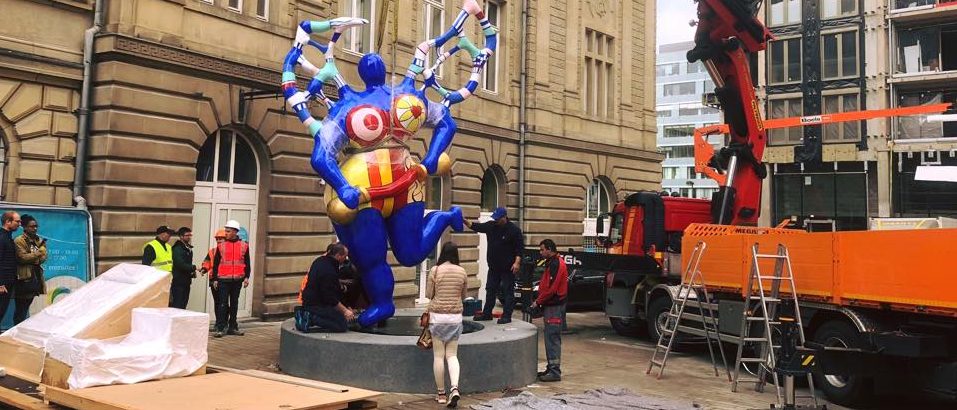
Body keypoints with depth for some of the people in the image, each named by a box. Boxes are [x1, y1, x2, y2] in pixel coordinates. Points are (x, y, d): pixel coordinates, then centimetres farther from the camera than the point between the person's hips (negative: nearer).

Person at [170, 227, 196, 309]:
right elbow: (180, 264, -21)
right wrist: (193, 268, -20)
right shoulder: (177, 248, -11)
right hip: (179, 281, -9)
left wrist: (192, 271, 5)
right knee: (178, 305, -9)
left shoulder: (188, 249, 16)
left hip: (186, 281, 9)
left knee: (183, 304, 10)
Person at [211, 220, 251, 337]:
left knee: (234, 304, 10)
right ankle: (220, 328, -3)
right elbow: (216, 263, 5)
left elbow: (247, 263, 9)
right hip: (223, 280, -2)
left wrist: (246, 277, 0)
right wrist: (215, 279, 1)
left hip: (237, 280, 2)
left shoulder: (244, 246, 5)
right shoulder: (221, 246, 3)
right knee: (222, 304, -5)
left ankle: (232, 327, 18)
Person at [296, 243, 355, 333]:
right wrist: (345, 311, -10)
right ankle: (311, 319, -17)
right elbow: (331, 299, -19)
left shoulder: (321, 260, 5)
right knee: (343, 325, -10)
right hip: (315, 305, -10)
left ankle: (305, 314, 10)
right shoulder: (329, 272, -24)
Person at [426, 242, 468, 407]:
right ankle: (454, 388, -11)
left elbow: (429, 294, -1)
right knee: (452, 355, 9)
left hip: (437, 315, -2)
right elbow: (463, 295, 8)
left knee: (438, 355, 6)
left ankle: (441, 394, 12)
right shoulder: (462, 272, -1)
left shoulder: (435, 270, -7)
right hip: (455, 316, 2)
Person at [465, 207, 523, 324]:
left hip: (508, 268, -6)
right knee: (490, 289, 13)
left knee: (508, 291, -1)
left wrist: (517, 262, -19)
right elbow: (475, 226, 4)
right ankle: (487, 313, 23)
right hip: (493, 266, 6)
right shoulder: (491, 226, 4)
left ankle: (507, 316, 4)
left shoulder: (514, 230, -11)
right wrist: (464, 221, -11)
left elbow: (519, 248, -11)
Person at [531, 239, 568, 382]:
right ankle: (551, 368, 20)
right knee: (550, 338, 14)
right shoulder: (552, 263, 18)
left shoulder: (556, 264, -16)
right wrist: (539, 302, 11)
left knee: (553, 338, -8)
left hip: (554, 307, -10)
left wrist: (538, 302, -11)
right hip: (551, 306, 10)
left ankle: (555, 371, -6)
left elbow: (551, 288, -21)